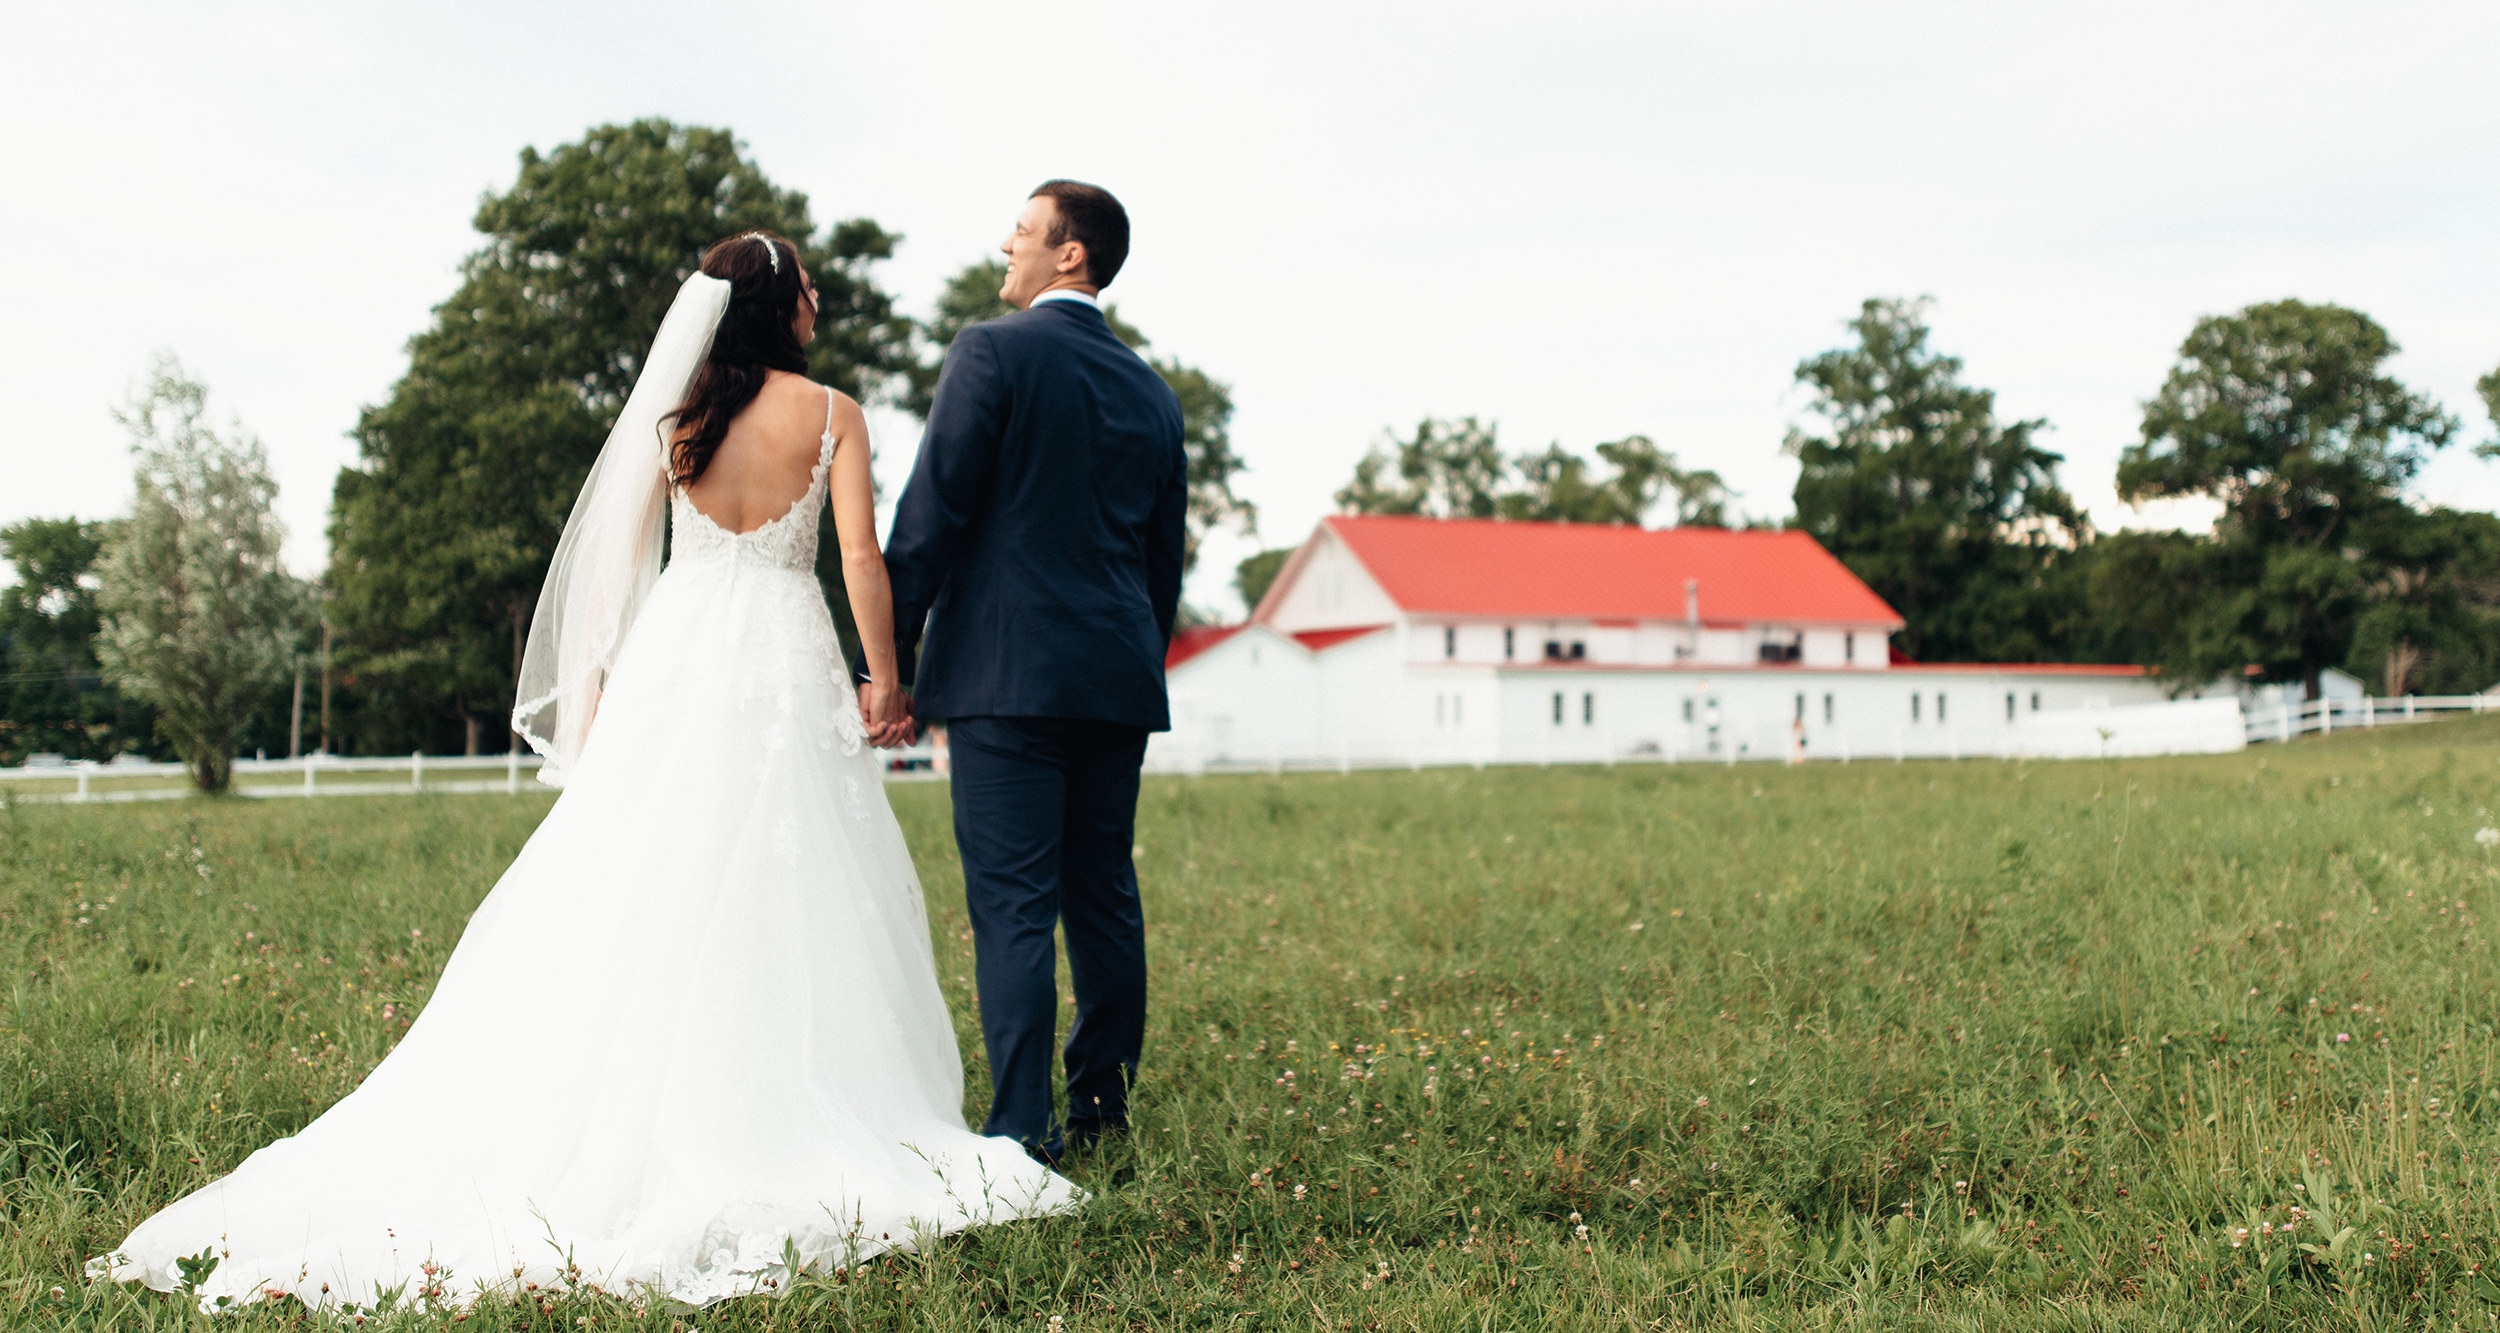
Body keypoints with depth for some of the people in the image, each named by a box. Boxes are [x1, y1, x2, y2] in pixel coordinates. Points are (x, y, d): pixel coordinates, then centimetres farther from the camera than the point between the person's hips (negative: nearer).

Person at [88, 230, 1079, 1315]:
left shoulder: (674, 417, 8)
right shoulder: (832, 416, 0)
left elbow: (617, 556, 7)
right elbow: (862, 557, -7)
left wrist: (598, 682, 13)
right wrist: (882, 679, -1)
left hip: (676, 655, 3)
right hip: (785, 664, -2)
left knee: (641, 890, 5)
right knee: (779, 889, 2)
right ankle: (771, 1114, 3)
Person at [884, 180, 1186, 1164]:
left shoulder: (993, 353, -4)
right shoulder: (1151, 391, 15)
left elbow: (928, 516, -9)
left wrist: (890, 661, -5)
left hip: (1005, 673, -6)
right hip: (1120, 678, 6)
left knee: (1014, 908, -5)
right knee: (1105, 898, 13)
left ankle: (1024, 1132, -5)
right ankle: (1102, 1110, 22)